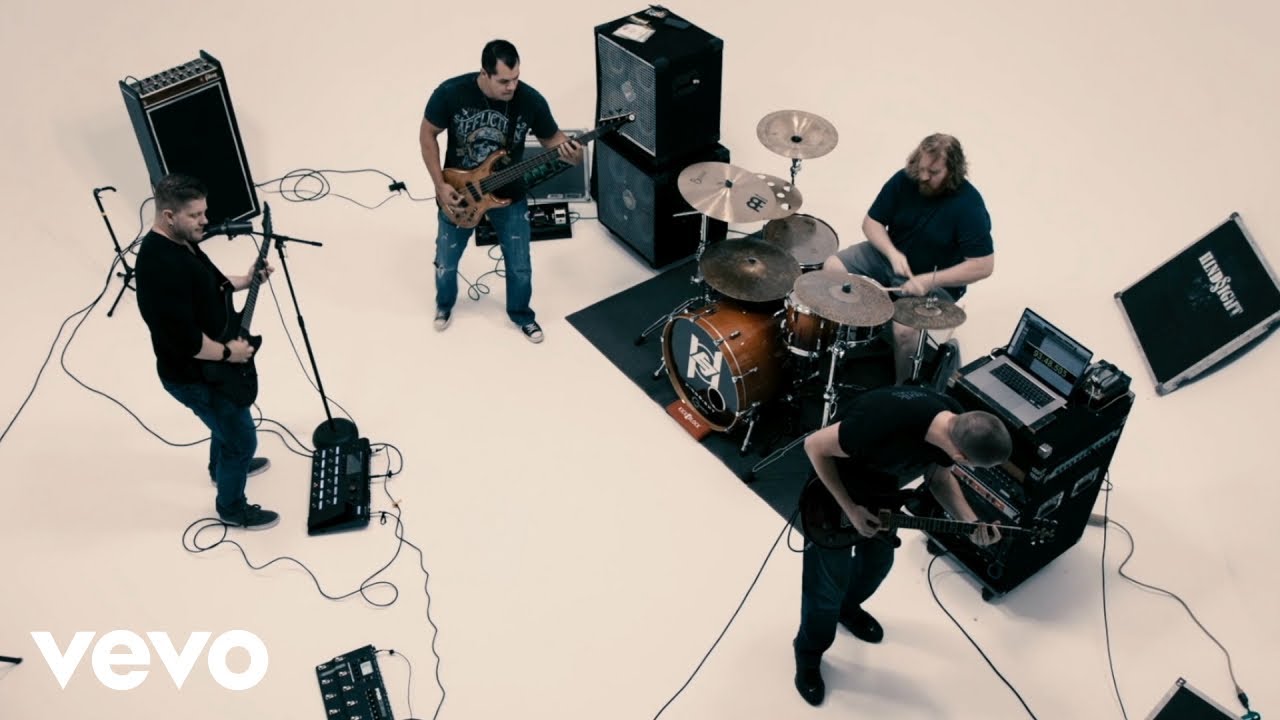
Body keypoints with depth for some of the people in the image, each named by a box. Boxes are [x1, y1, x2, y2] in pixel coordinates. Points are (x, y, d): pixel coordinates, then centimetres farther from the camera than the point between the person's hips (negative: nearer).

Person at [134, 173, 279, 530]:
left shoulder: (180, 241, -3)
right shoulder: (161, 267, -34)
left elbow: (206, 284, 16)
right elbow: (185, 341, -34)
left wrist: (244, 281, 1)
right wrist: (229, 353, -20)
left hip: (207, 365, 10)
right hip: (192, 375, -10)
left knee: (227, 417, 32)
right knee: (242, 437, 6)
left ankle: (222, 467, 59)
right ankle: (232, 507, 29)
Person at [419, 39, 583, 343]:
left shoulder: (531, 100, -21)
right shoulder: (450, 93, -24)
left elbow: (552, 137, -5)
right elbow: (427, 134, -10)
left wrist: (570, 153, -28)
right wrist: (440, 185, -14)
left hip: (509, 196, 1)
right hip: (459, 193, 0)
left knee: (520, 266, 11)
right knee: (446, 262, 16)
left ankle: (521, 314, 41)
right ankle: (444, 304, 48)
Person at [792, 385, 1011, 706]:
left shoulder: (957, 422, -22)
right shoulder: (883, 423, -45)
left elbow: (940, 477, -2)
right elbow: (814, 445, -30)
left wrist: (970, 521, -18)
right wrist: (850, 509, -25)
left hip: (882, 491, 7)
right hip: (836, 490, -7)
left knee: (878, 560, 25)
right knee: (828, 583, 3)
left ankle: (847, 607, 56)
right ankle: (809, 654, 31)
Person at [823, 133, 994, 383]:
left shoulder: (969, 205, -25)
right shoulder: (904, 180, -11)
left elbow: (983, 266, -25)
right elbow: (872, 222, -3)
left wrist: (930, 280, -31)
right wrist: (893, 253, -22)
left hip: (937, 282, -5)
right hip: (889, 255, 5)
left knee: (904, 329, -30)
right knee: (832, 267, -13)